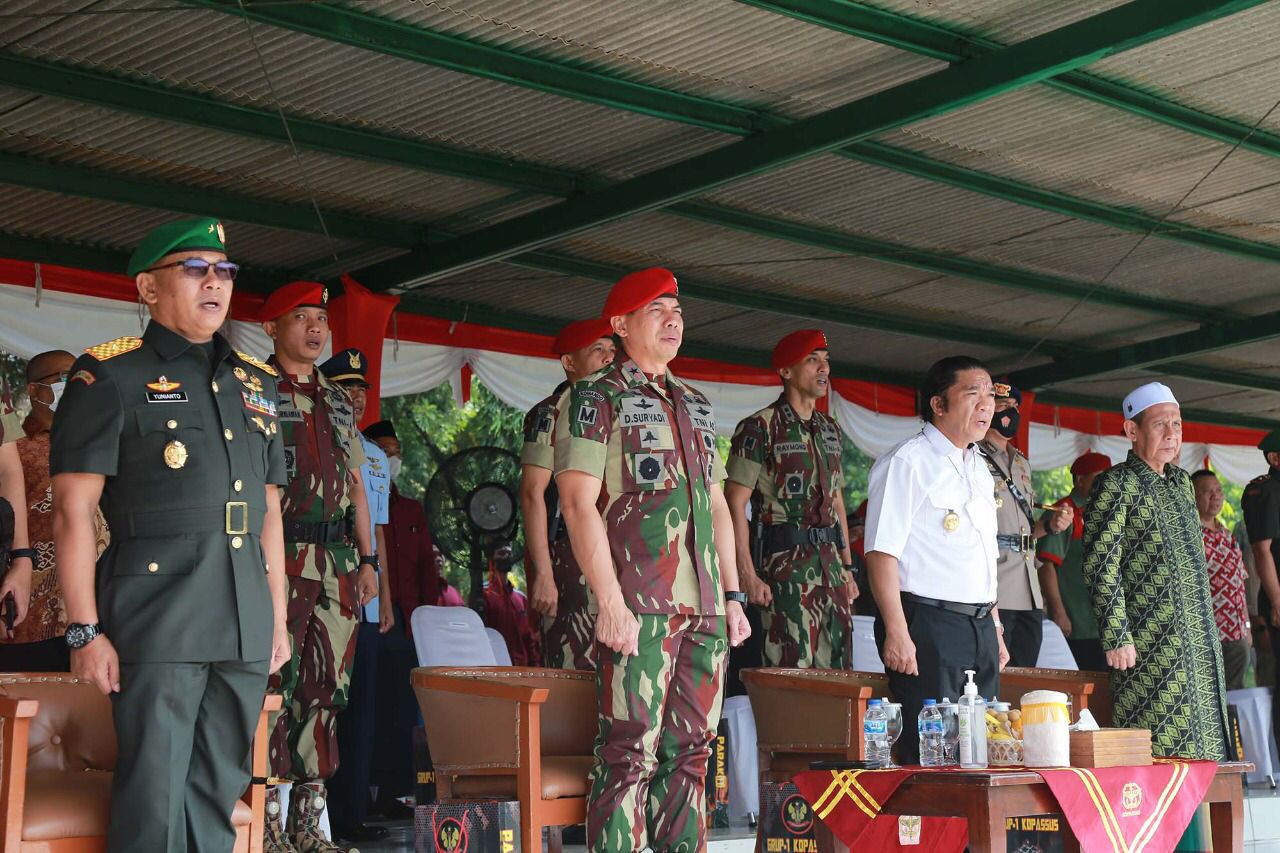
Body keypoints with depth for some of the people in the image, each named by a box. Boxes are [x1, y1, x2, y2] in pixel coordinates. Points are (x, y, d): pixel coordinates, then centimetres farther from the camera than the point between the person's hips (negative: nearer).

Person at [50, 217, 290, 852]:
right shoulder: (109, 374, -1)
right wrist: (84, 631, -12)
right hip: (156, 625, -6)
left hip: (247, 625, 6)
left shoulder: (256, 383, 18)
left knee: (219, 794, 10)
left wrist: (278, 619, 17)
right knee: (154, 797, -5)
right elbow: (73, 509, -6)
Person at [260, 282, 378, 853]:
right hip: (279, 558, -6)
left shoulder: (338, 401, 20)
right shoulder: (252, 393, 1)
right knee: (273, 688, -7)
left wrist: (366, 559, 15)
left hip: (337, 562, 6)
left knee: (327, 689, 6)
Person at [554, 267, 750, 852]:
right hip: (638, 606, -7)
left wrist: (733, 594, 15)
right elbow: (578, 503, -9)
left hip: (705, 607, 7)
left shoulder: (696, 405, 21)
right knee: (630, 751, -9)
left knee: (691, 750, 7)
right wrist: (611, 602, -16)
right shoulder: (595, 399, 0)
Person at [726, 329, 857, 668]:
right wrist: (748, 575, -17)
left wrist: (847, 567, 16)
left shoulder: (830, 430, 17)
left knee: (835, 672, 6)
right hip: (785, 566, -7)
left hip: (831, 567, 7)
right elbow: (735, 503, -10)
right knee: (793, 673, -9)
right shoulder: (759, 428, -5)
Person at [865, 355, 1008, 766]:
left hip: (979, 626, 8)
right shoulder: (906, 463, -7)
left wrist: (994, 628, 20)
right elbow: (881, 551, -14)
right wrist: (897, 633, -21)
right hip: (927, 625, -8)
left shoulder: (979, 470, 19)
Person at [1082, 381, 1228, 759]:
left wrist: (1208, 633, 18)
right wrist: (1117, 638, -16)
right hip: (1149, 643, -8)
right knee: (1160, 750, -8)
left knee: (1201, 745, 6)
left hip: (1199, 641, 8)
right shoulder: (1116, 484, -6)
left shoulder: (1181, 482, 17)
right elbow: (1101, 567, -12)